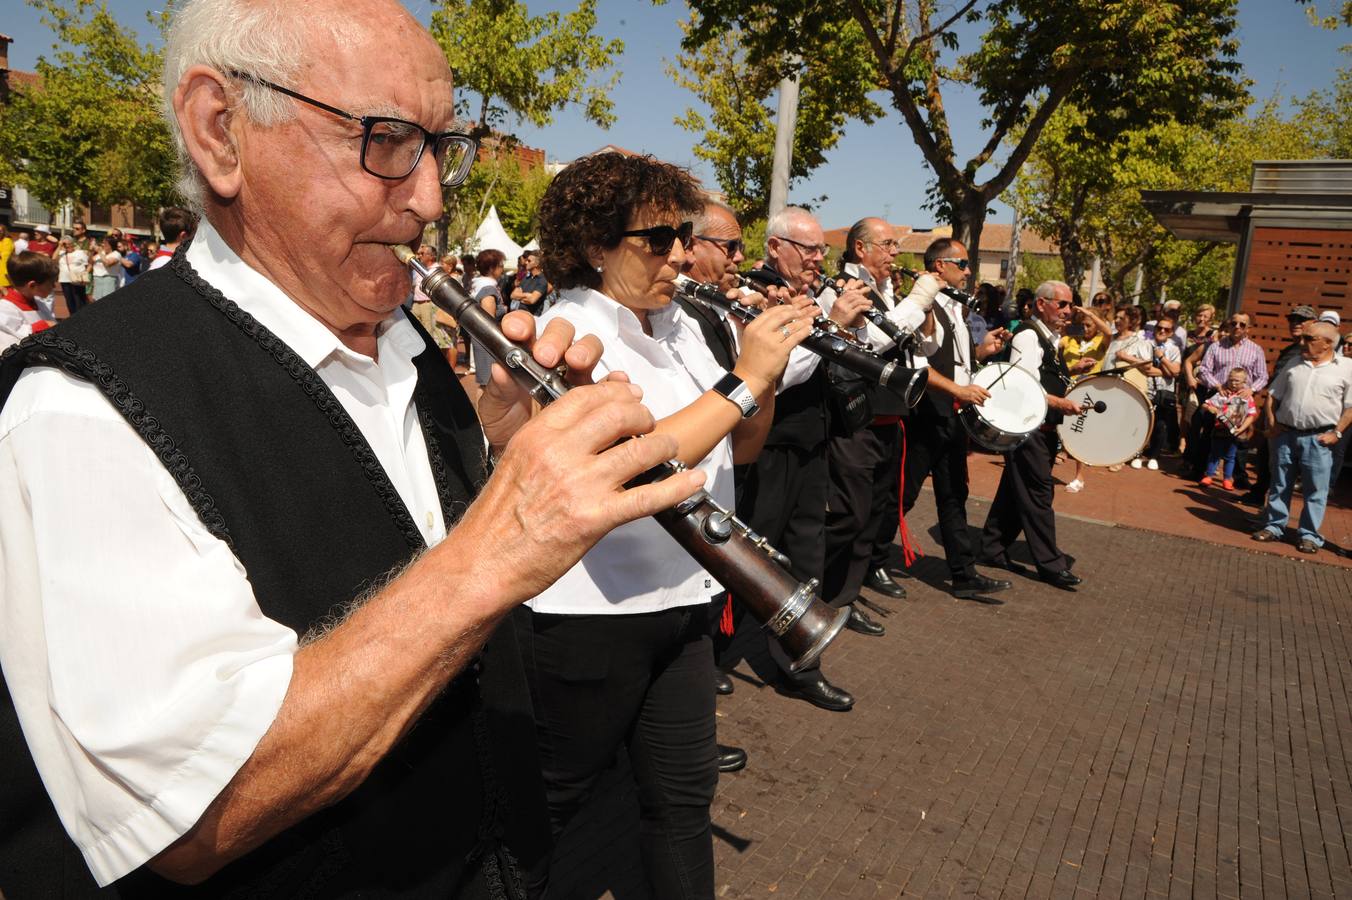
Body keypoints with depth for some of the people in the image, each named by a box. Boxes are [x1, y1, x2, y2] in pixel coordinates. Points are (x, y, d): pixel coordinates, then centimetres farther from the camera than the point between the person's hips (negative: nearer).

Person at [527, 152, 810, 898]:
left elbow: (740, 449, 10)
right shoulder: (571, 332, -16)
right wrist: (743, 379, -27)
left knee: (684, 793, 17)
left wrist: (766, 371, -7)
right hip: (592, 610, -7)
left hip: (682, 598, 7)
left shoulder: (679, 325, 7)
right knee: (554, 801, 14)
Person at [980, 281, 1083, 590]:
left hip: (1043, 430, 10)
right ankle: (1051, 565, 2)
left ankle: (993, 549, 22)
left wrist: (1073, 375, 15)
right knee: (1039, 494, -5)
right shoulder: (1028, 336, -13)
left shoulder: (1049, 339, 18)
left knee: (1014, 490, 14)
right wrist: (1059, 402, -29)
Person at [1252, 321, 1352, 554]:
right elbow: (1273, 397, 13)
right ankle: (1273, 526, 21)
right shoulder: (1293, 365, 10)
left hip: (1318, 438, -3)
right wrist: (1272, 424, 3)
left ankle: (1309, 535, 12)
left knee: (1315, 490, 2)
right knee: (1279, 486, 11)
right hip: (1285, 434, 3)